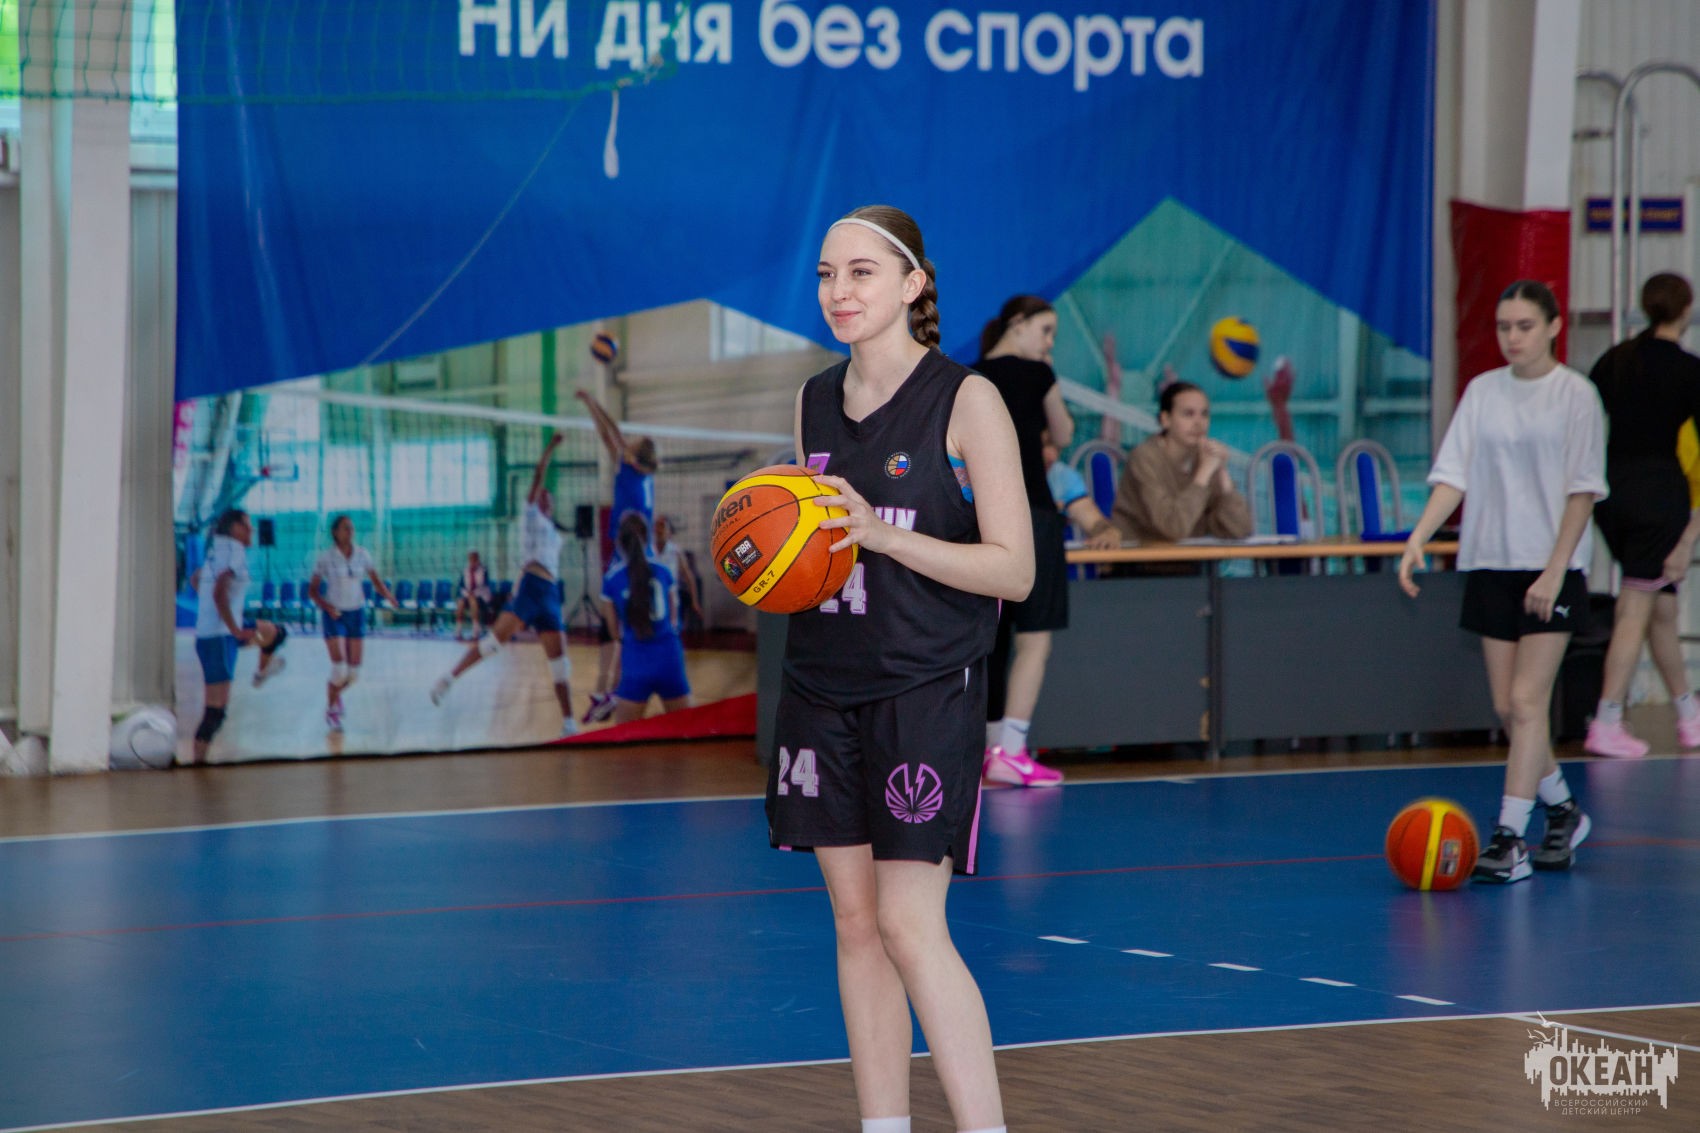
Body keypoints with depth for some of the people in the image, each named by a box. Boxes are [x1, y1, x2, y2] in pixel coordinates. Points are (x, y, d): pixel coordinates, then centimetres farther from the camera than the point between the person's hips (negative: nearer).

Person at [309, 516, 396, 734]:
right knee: (340, 669, -14)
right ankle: (331, 710, 10)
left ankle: (336, 694, 34)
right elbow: (312, 590, -3)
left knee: (354, 671, 0)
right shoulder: (326, 558, -9)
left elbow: (376, 582, 8)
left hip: (356, 613, 3)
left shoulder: (362, 555, 0)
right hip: (334, 615, -3)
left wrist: (388, 595, -12)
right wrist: (326, 606, -19)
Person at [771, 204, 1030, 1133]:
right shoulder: (814, 401, 10)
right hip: (823, 689, 6)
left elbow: (1013, 570, -10)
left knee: (911, 926, -13)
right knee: (854, 921, 7)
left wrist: (882, 533, -21)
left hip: (926, 693, -6)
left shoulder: (966, 401, -8)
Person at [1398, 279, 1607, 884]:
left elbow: (1583, 491, -7)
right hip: (1491, 565, 5)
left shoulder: (1575, 394, -4)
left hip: (1552, 568, -4)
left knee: (1527, 702, -11)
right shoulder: (1482, 391, 7)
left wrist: (1555, 569, -14)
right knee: (1506, 708, 6)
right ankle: (1563, 811, 27)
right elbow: (1453, 474, 3)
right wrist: (1418, 538, -12)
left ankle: (1510, 840, -11)